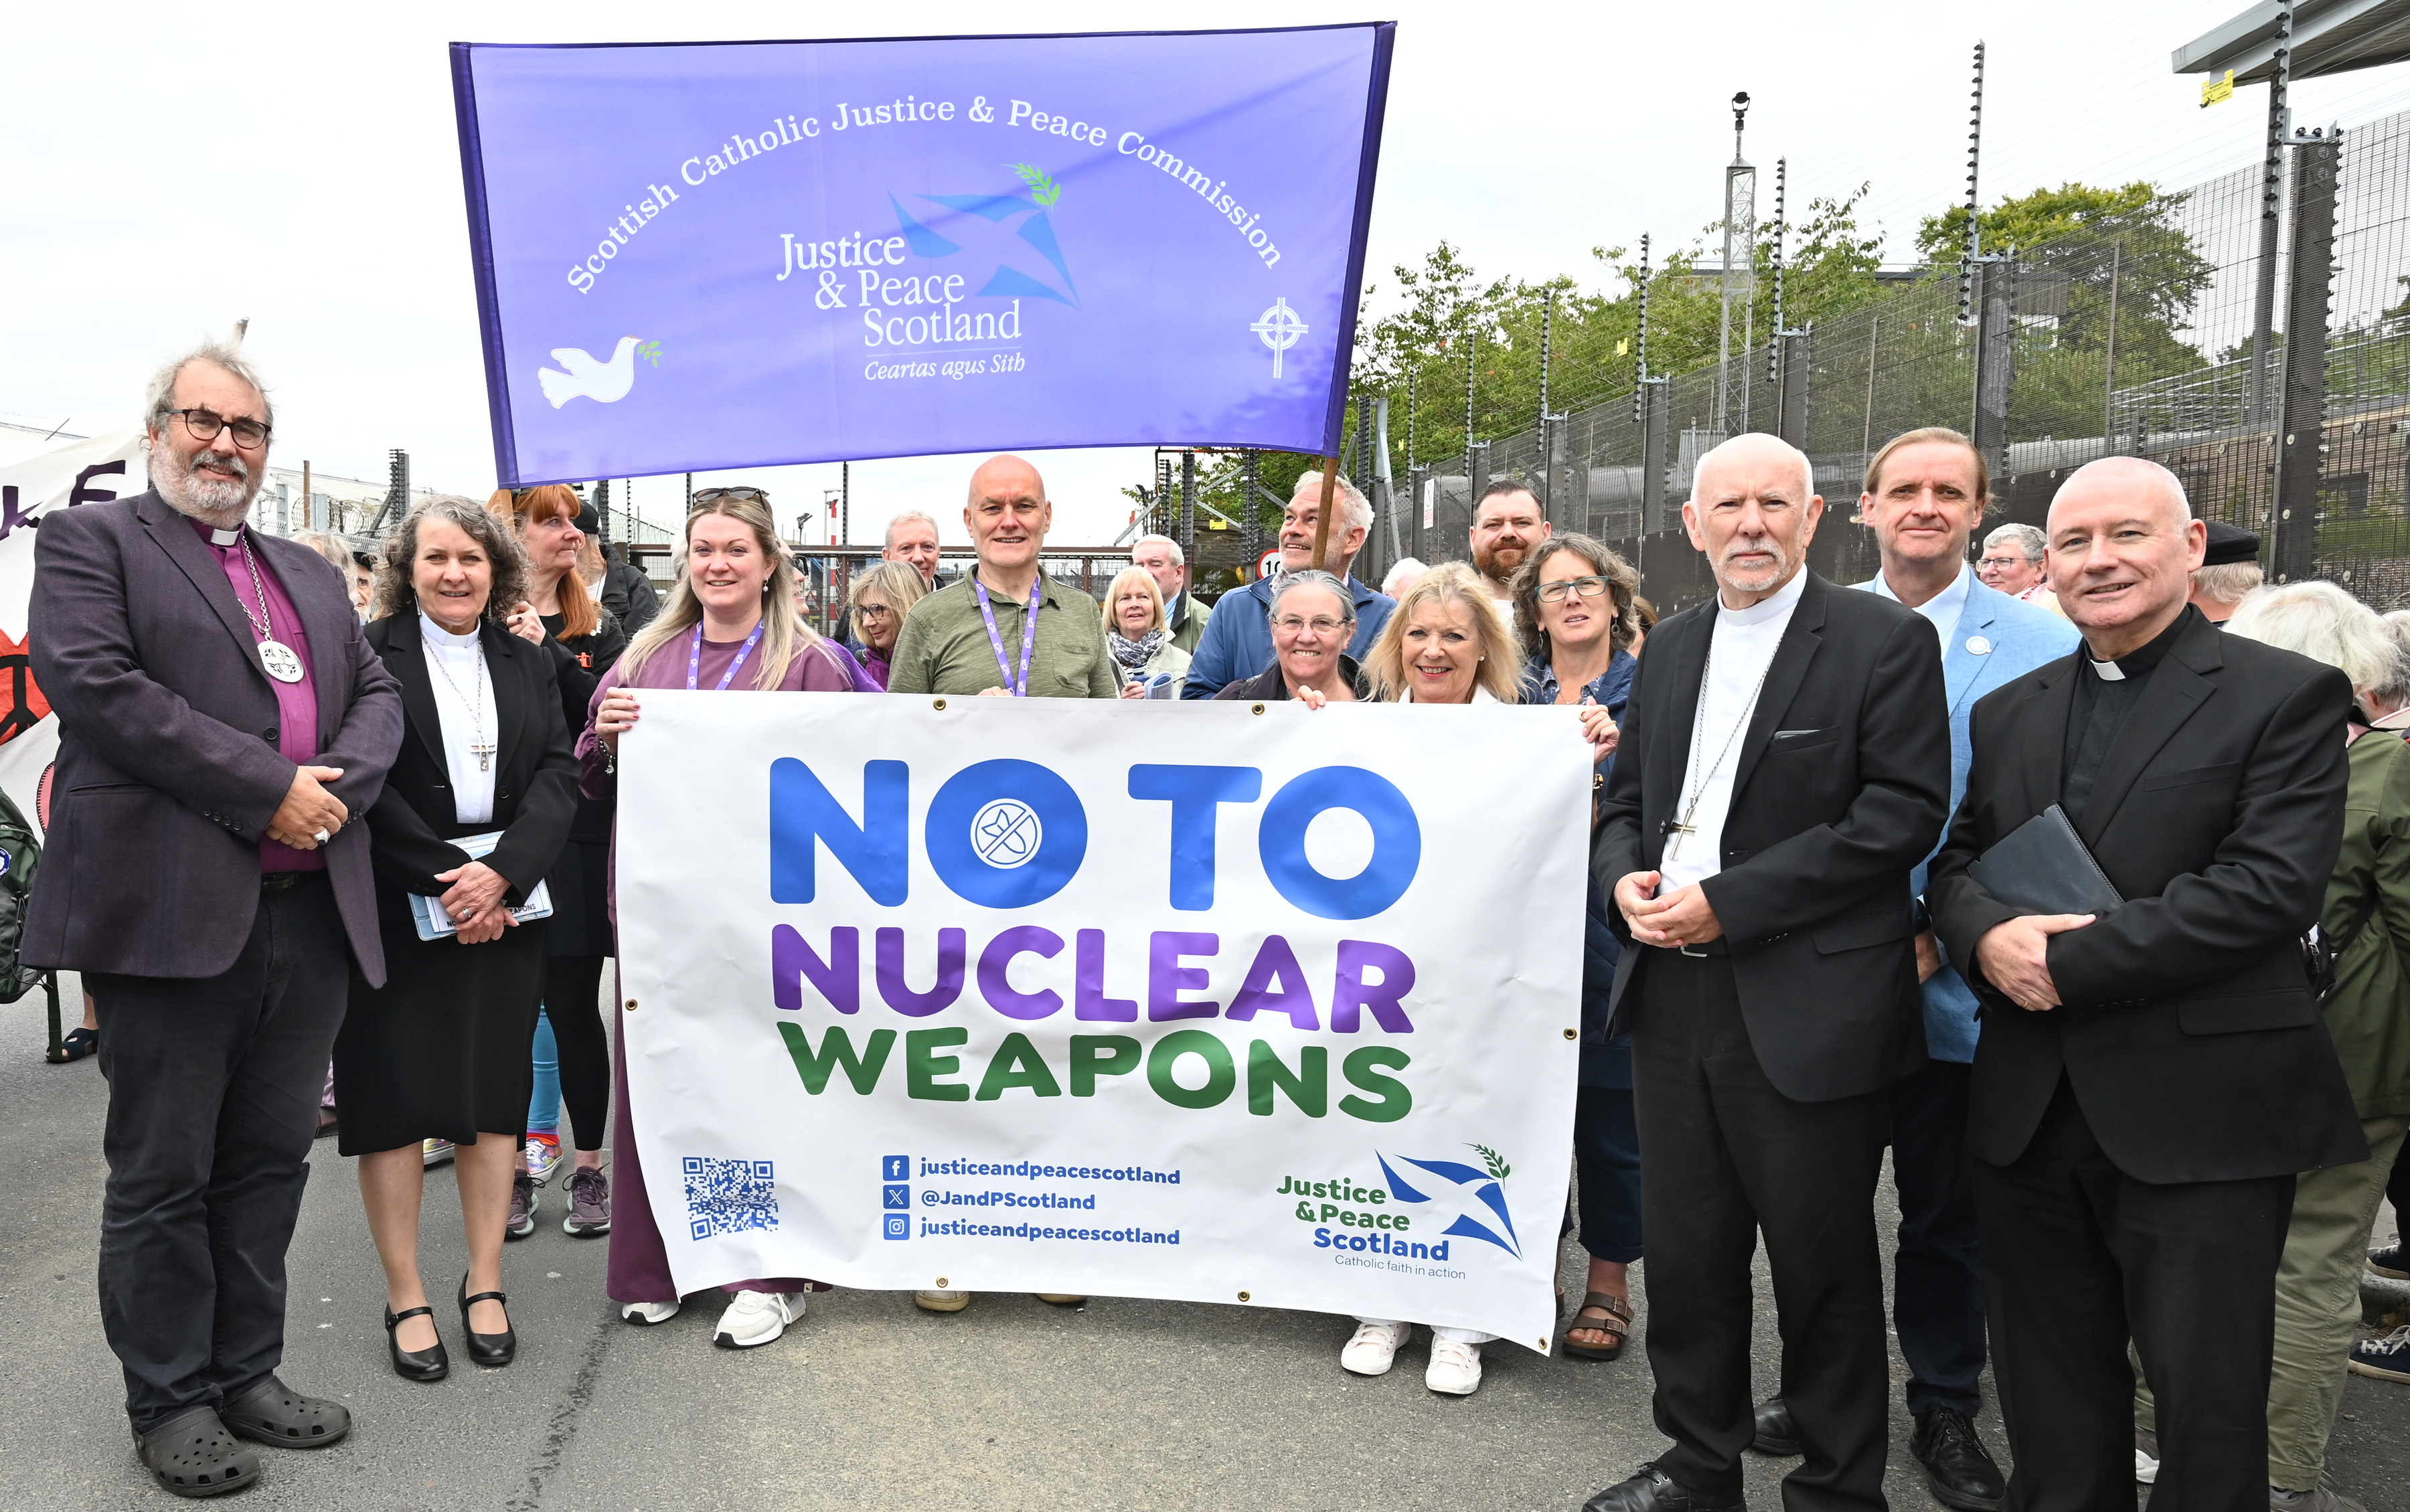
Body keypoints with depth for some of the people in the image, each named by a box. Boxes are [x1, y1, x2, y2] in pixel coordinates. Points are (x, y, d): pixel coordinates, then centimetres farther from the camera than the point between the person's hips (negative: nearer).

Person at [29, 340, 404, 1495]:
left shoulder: (310, 575, 21)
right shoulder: (90, 542, 2)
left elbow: (377, 695, 13)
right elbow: (97, 684, -13)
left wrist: (338, 784, -8)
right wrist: (270, 788, -16)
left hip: (308, 915, 6)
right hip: (172, 912, -6)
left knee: (269, 1163, 14)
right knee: (162, 1177, 6)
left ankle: (247, 1375, 28)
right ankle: (170, 1402, 20)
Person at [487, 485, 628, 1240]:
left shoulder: (595, 626, 9)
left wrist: (545, 652, -15)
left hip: (578, 840, 1)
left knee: (573, 1006, 5)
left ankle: (589, 1163, 17)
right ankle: (516, 1161, 19)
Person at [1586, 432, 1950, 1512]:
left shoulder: (1884, 642, -6)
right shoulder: (1669, 649, 13)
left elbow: (1904, 811, -14)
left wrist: (1726, 902, -18)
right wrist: (1624, 878, -5)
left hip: (1807, 1008, -5)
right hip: (1673, 997, 6)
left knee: (1823, 1265, 8)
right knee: (1684, 1250, 15)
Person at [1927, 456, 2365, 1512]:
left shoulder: (2288, 697, -5)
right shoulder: (2010, 711, 12)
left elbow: (2272, 885, -16)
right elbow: (1954, 862, 12)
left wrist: (2066, 963, -18)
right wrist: (1986, 936, -12)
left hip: (2199, 1116, -5)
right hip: (2030, 1109, 5)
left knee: (2207, 1397, 7)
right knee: (2049, 1392, 17)